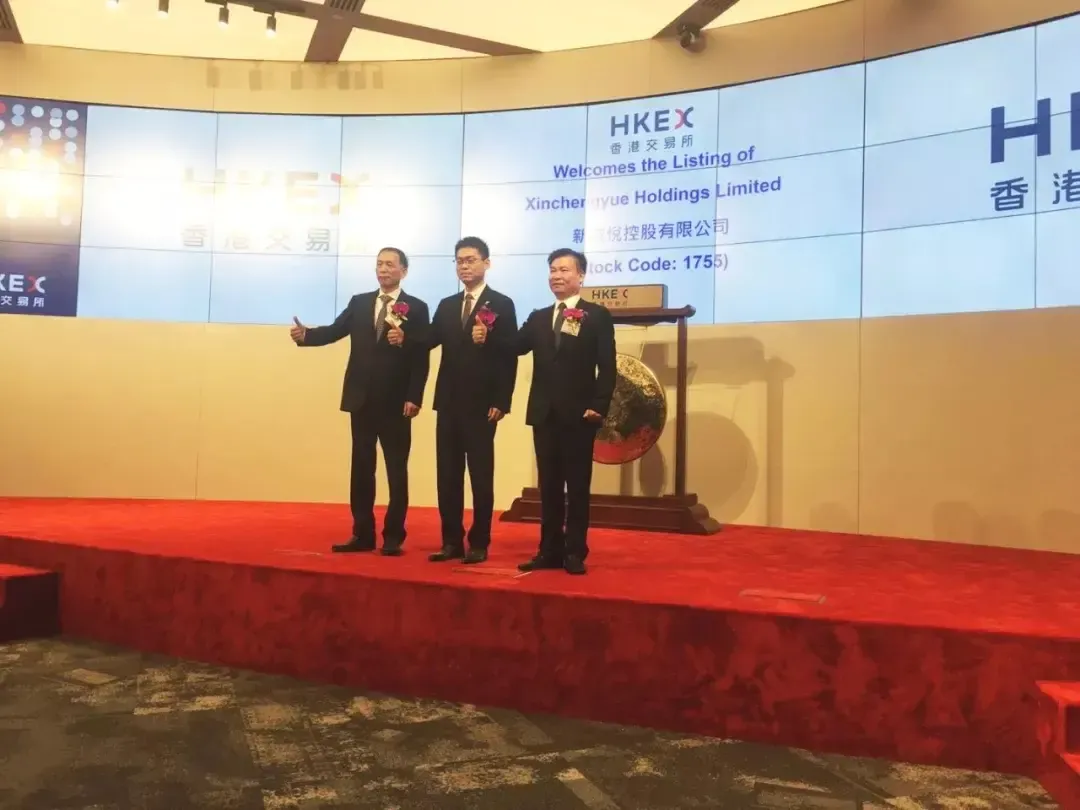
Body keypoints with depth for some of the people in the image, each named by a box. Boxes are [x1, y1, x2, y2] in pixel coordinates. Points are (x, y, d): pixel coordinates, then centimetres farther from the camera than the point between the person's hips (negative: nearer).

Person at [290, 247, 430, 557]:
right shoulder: (359, 302, 11)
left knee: (396, 471, 3)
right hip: (362, 399, 4)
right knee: (361, 469, 8)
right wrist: (306, 334, -20)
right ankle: (362, 534, 17)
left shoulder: (416, 308, 0)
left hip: (395, 402, -4)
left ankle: (393, 537, 11)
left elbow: (422, 357, -7)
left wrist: (414, 398, -15)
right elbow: (334, 331, 0)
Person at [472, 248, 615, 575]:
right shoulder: (538, 318, 15)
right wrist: (487, 338, -17)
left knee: (577, 486, 3)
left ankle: (575, 553, 12)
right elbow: (515, 347, 1)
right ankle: (549, 551, 18)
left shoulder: (597, 316, 1)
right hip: (544, 413, 5)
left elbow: (607, 367, -6)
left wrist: (599, 405, -15)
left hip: (579, 414, -4)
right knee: (548, 485, 10)